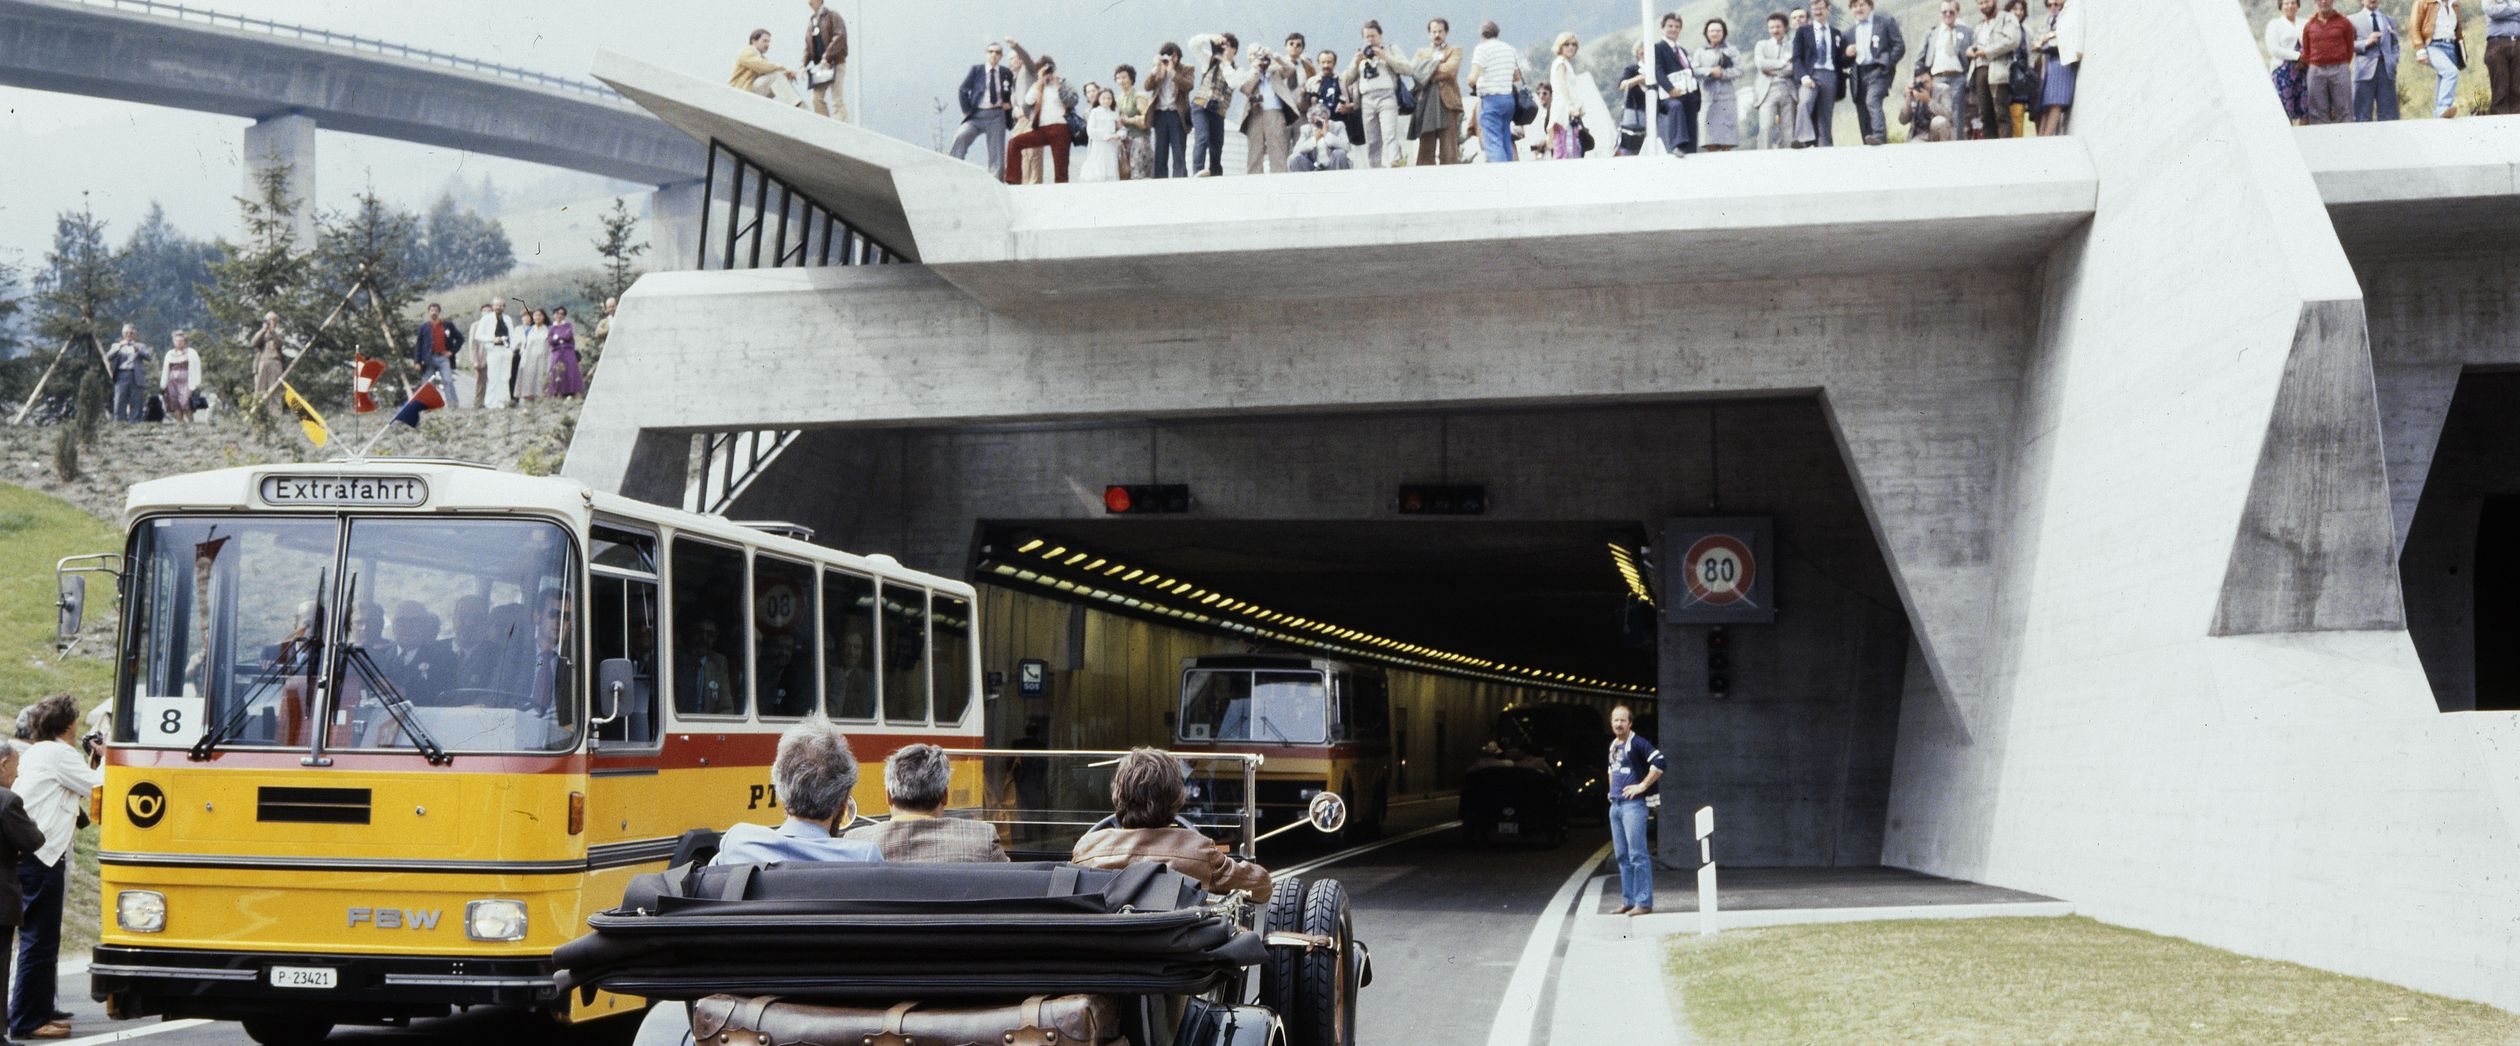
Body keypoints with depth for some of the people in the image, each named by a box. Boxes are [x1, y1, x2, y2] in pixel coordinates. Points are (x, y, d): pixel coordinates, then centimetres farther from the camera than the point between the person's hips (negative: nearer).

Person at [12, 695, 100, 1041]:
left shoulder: (33, 754, 18)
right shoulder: (60, 754, -10)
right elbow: (100, 789, -11)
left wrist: (90, 763, 17)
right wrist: (105, 759, 4)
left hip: (29, 856, 10)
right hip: (43, 859, -10)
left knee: (42, 940, 16)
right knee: (39, 941, -7)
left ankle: (40, 1012, 22)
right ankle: (25, 1021, -5)